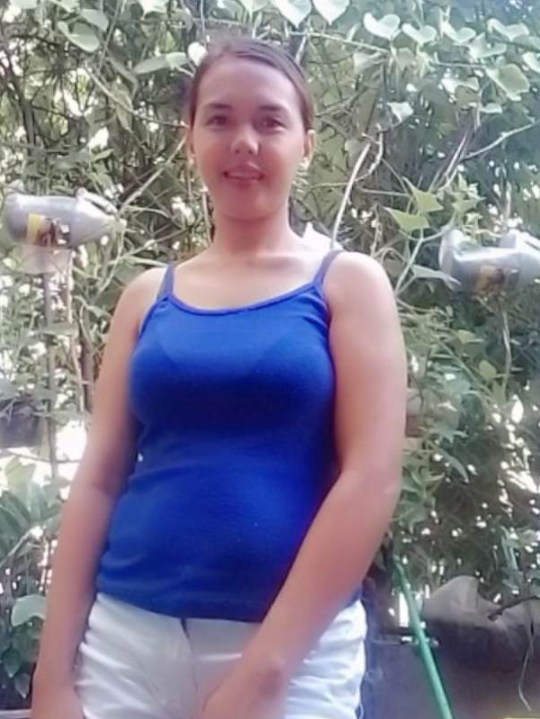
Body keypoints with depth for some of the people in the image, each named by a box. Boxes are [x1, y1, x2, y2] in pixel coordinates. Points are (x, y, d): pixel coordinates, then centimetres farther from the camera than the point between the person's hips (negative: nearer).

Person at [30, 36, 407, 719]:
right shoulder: (147, 296, 8)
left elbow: (371, 477, -8)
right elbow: (98, 478, 5)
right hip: (127, 631, 3)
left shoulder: (349, 282, 1)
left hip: (294, 643, -2)